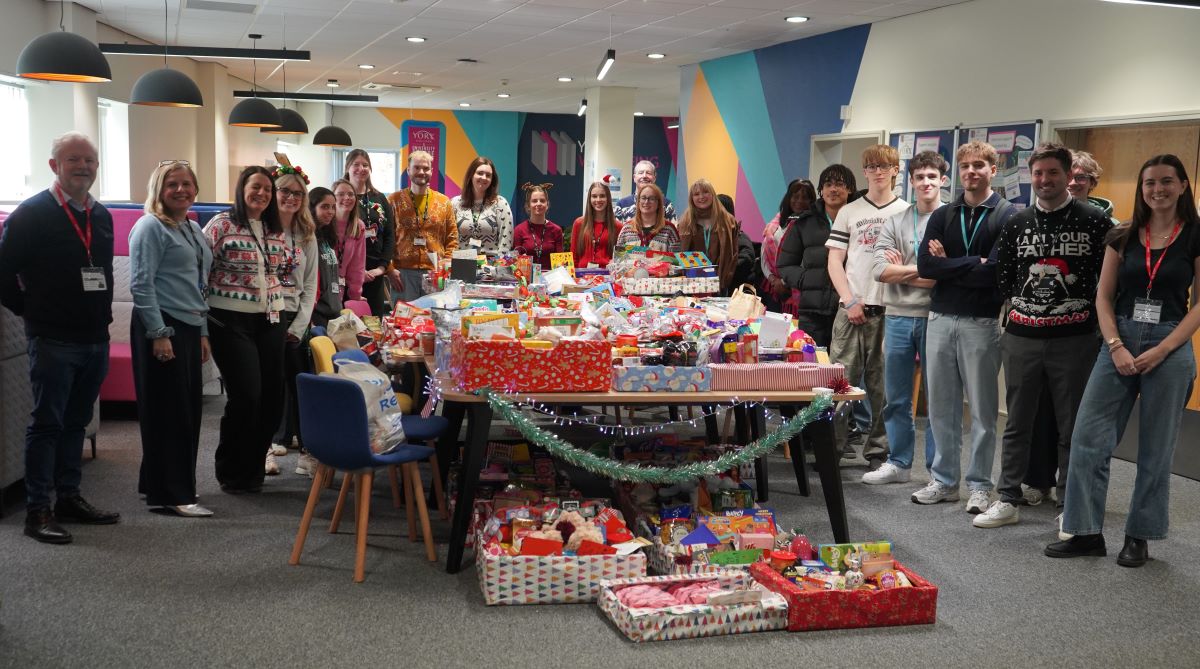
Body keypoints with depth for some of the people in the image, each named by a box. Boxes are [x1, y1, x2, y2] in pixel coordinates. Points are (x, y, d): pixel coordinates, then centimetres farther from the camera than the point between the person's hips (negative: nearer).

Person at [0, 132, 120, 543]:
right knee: (47, 424, -3)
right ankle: (37, 510, 3)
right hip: (53, 340, -6)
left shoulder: (101, 216, 13)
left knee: (76, 423, 14)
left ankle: (69, 498, 23)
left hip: (95, 339, 6)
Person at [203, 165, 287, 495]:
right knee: (246, 396, -8)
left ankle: (252, 469, 20)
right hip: (231, 321, -6)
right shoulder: (222, 224, -5)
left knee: (272, 397, 3)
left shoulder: (276, 230, 13)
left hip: (270, 321, 6)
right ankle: (231, 472, 11)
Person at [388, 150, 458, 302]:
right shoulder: (394, 200, 5)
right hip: (403, 273, -1)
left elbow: (452, 239, 11)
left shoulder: (444, 202, 10)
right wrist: (390, 269, -7)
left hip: (436, 273, 2)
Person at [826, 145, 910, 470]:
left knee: (883, 383, 4)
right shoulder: (849, 212, 10)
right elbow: (835, 261, 6)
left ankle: (878, 450, 12)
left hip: (890, 309, 0)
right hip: (852, 308, 0)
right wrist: (850, 301, -4)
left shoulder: (907, 212, 8)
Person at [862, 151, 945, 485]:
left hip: (936, 318, -4)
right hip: (898, 317, 4)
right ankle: (898, 463, 23)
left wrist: (902, 271, -5)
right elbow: (880, 270, -3)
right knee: (895, 397, 11)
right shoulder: (895, 223, 8)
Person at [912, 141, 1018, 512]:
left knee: (982, 408, 3)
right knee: (941, 406, 9)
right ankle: (944, 480, 20)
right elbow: (924, 265, -4)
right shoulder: (943, 216, 10)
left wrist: (949, 265, -8)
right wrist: (974, 265, -11)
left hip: (982, 323, -4)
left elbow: (999, 270, -16)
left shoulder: (1008, 215, -2)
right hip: (941, 320, 4)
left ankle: (979, 484, 13)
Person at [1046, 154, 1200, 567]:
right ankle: (1086, 532, 6)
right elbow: (1103, 297, 5)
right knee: (1088, 437, -3)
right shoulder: (1123, 238, 6)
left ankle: (1139, 537, 19)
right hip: (1119, 342, 3)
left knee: (1155, 450, 6)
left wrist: (1160, 351, -13)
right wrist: (1116, 347, -9)